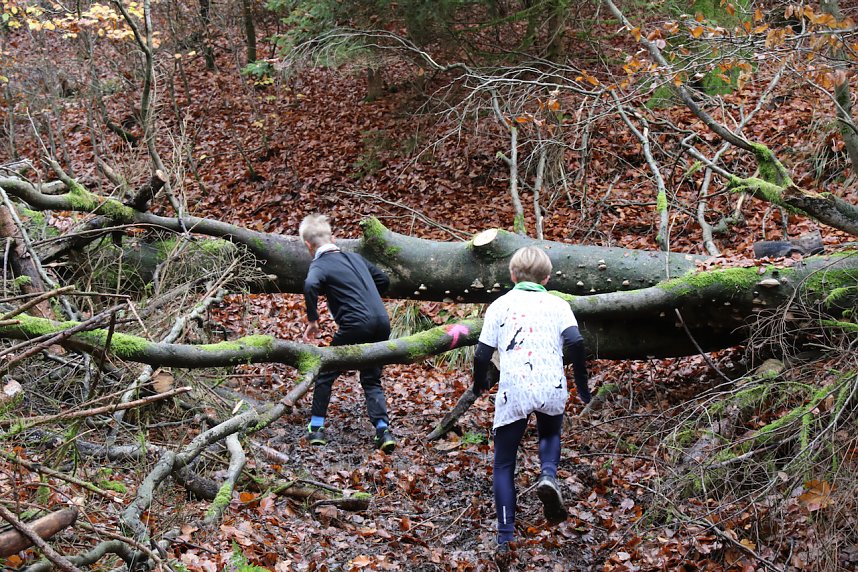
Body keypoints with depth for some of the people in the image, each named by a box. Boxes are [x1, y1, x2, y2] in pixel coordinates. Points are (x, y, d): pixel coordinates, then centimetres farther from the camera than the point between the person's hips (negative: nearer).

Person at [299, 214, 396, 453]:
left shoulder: (319, 265, -1)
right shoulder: (355, 257, 18)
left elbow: (310, 286, -24)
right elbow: (383, 280, 28)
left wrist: (312, 320, -14)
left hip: (355, 326, -6)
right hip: (382, 323, 6)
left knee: (325, 374, 14)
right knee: (372, 381, 16)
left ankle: (316, 428, 17)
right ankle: (383, 431, 1)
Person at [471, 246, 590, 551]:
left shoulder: (499, 305, 11)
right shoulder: (557, 304, 11)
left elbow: (482, 354, 7)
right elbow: (575, 343, -5)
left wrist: (480, 383, 27)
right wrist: (582, 385, 6)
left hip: (513, 392, -1)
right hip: (552, 389, 1)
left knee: (504, 465, 11)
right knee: (550, 434, 32)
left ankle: (505, 537, 2)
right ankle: (548, 475, 0)